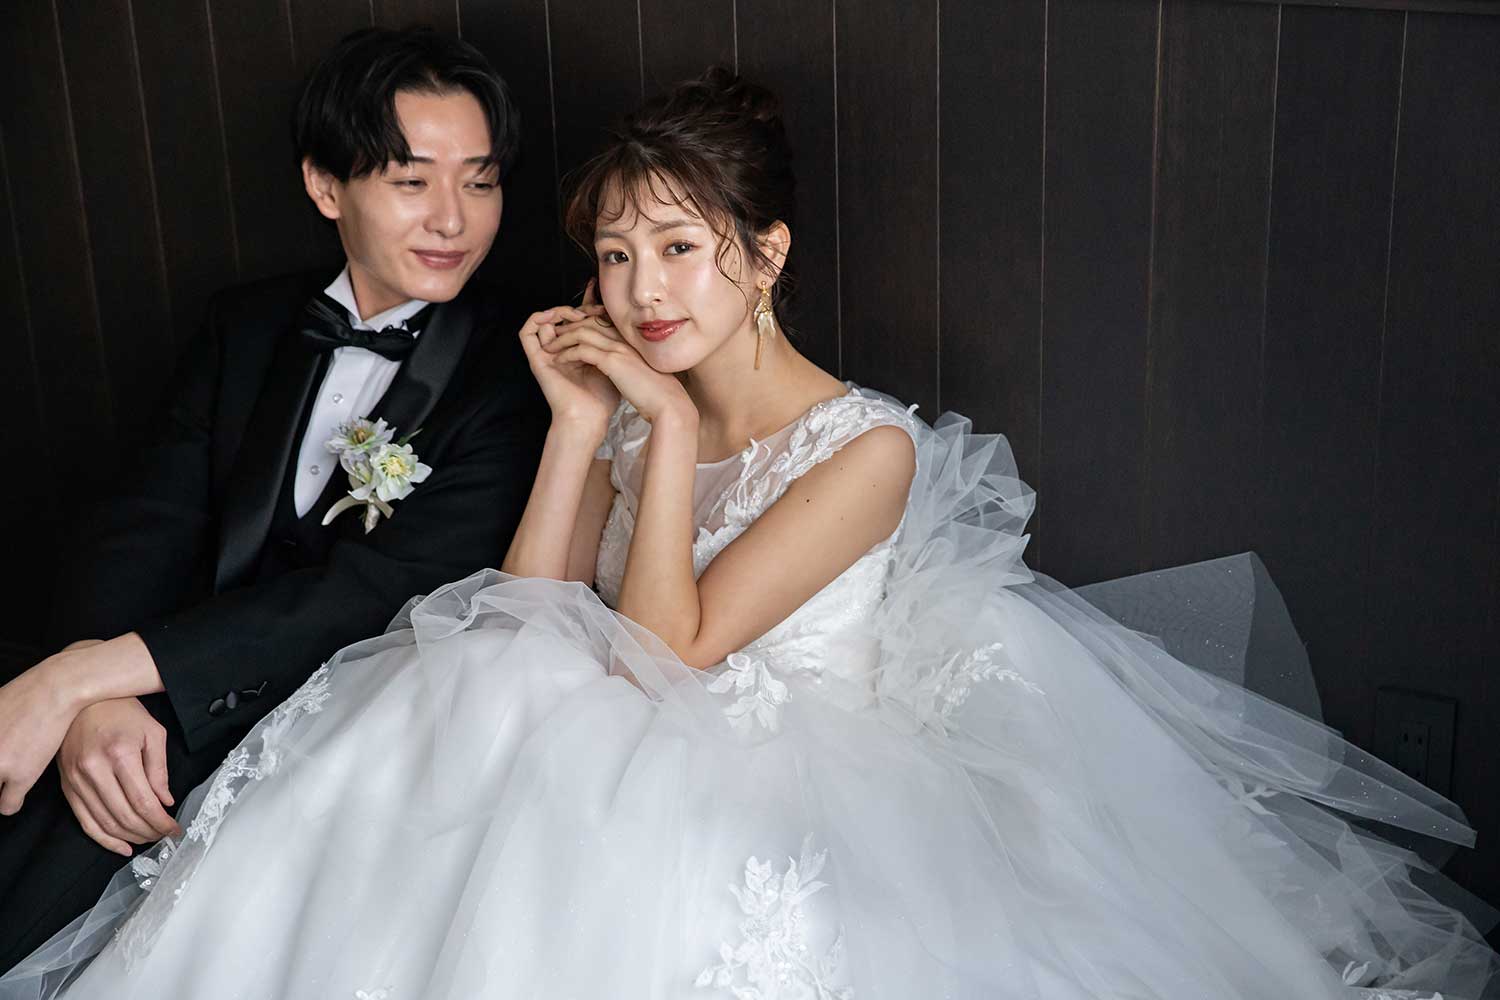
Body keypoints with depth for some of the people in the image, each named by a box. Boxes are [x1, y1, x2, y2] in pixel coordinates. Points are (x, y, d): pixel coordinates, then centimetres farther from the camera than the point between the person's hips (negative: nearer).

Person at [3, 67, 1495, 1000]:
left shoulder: (865, 447, -12)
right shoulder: (637, 413, 7)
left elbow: (668, 652, -17)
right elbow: (523, 623, -1)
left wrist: (671, 426, -19)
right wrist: (577, 425, -7)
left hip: (781, 792, -6)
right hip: (634, 768, 6)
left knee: (603, 870, -33)